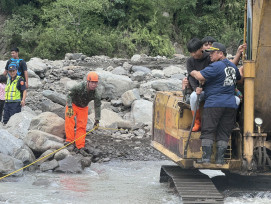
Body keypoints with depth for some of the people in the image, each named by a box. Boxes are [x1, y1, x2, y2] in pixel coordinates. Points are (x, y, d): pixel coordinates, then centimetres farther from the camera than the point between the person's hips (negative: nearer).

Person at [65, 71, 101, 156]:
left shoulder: (96, 94, -22)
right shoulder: (79, 87, -33)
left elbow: (97, 106, -9)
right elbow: (69, 95, -20)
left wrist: (97, 120, -6)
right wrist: (69, 107, -28)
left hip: (83, 108, 3)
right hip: (73, 105, -3)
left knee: (82, 127, -3)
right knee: (69, 120, -23)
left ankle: (80, 147, -1)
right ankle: (69, 140, -21)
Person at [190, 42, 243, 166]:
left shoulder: (216, 66, -11)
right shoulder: (232, 66, 15)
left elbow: (200, 77, -18)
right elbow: (240, 79, 32)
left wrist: (193, 72, 1)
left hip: (214, 104, -7)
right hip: (230, 104, 7)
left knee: (207, 132, 0)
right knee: (223, 133, 8)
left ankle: (206, 158, -4)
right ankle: (220, 160, 5)